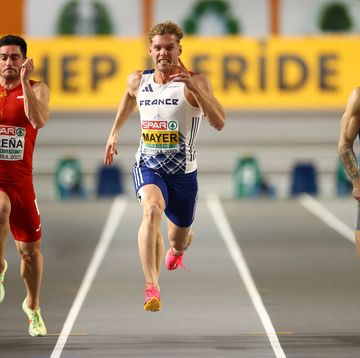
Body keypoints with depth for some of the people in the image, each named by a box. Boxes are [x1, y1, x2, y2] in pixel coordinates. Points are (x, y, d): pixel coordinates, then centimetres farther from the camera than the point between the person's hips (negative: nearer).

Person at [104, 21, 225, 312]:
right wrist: (115, 132, 31)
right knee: (152, 210, -32)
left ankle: (177, 250, 59)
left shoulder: (195, 82, -11)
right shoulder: (138, 81, 1)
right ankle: (152, 287, -38)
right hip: (148, 166, 1)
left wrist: (193, 87, -32)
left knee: (180, 240, 16)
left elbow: (219, 123, -23)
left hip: (183, 172, -1)